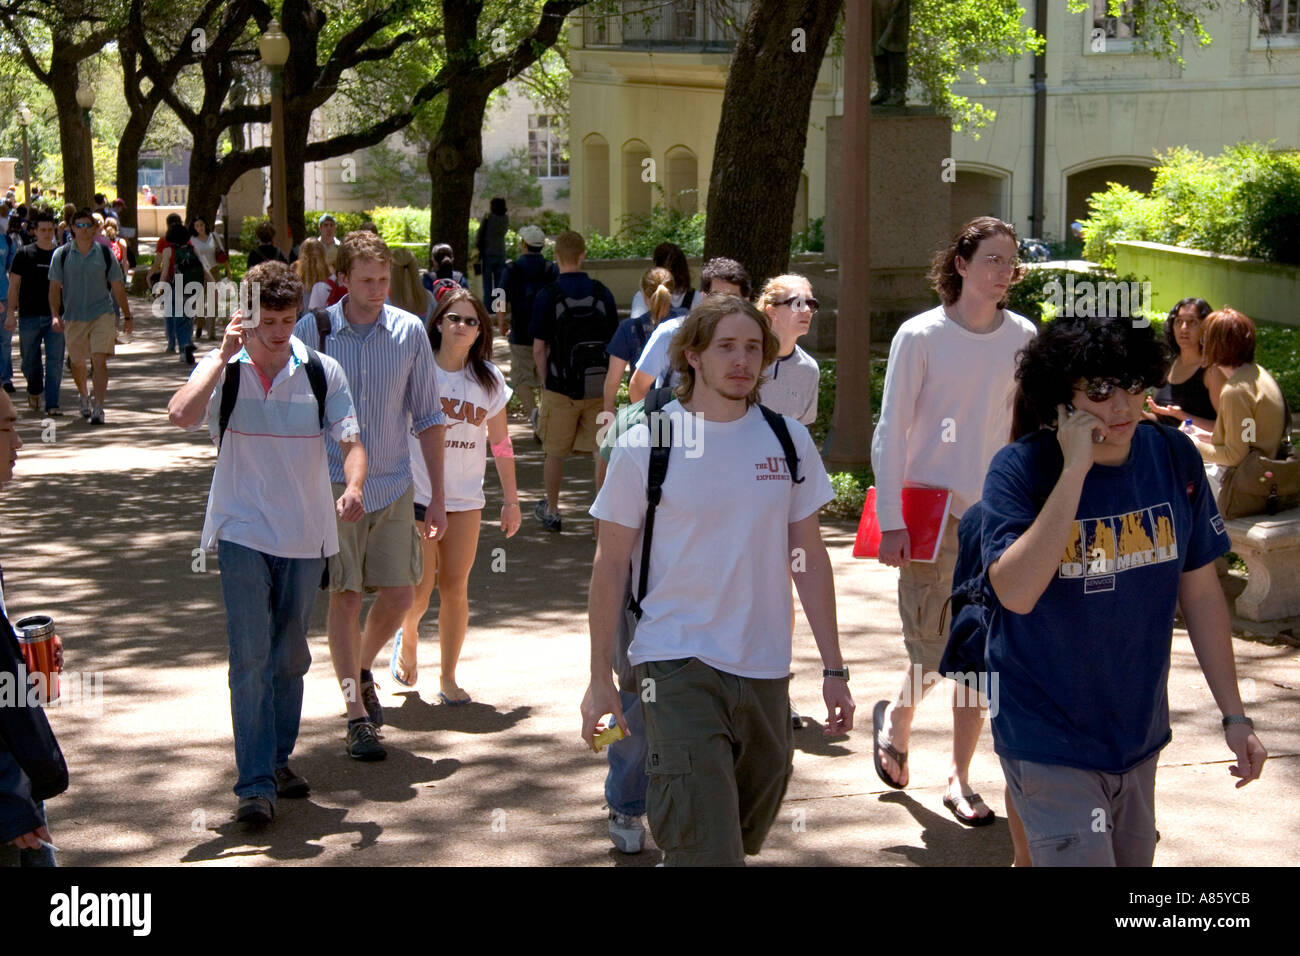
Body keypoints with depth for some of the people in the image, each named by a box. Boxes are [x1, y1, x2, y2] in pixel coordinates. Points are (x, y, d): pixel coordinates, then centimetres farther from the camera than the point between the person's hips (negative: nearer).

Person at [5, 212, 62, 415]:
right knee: (30, 362, 9)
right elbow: (14, 285, 1)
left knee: (55, 363, -5)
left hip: (55, 317, 1)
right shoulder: (24, 254, 1)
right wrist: (11, 312, -7)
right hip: (29, 317, -1)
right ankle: (34, 391, 36)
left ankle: (52, 404, -1)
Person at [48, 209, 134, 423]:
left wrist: (127, 316, 10)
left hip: (102, 315, -1)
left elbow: (118, 286, 8)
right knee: (77, 363, 14)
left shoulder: (105, 253, 1)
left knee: (99, 361, -14)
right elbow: (55, 287, 1)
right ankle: (84, 397, 42)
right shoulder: (62, 254, 1)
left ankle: (98, 408, -16)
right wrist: (55, 315, -11)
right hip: (74, 317, 2)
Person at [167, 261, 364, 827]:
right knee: (249, 658, -10)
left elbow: (350, 441, -3)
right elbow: (181, 415, -23)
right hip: (243, 531, -2)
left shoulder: (322, 372, -1)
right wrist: (226, 355, -22)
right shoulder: (223, 370, -5)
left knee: (291, 656, 14)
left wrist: (353, 487, -23)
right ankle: (255, 784, -8)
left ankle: (279, 759, 31)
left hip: (305, 533, 2)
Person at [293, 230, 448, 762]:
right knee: (345, 597, -2)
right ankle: (358, 715, 8)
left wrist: (436, 495, 3)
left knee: (400, 594, 1)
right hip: (332, 484, -2)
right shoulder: (312, 330, -4)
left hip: (394, 484, 2)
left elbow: (427, 417, 6)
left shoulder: (409, 332, 0)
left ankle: (362, 670, 31)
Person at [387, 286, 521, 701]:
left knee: (455, 588, 0)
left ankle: (448, 678, 14)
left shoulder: (488, 379, 4)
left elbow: (500, 442, 11)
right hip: (416, 493, -2)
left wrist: (511, 500, 11)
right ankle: (408, 637, 31)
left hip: (466, 499, 2)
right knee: (419, 592, -3)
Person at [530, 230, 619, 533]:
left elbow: (539, 349, -7)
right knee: (599, 451, 5)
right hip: (598, 388, 2)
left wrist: (545, 381, 7)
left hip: (561, 387, -2)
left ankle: (551, 511, 25)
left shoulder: (548, 296, -9)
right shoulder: (602, 293, 1)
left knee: (555, 452, 12)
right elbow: (614, 343, 6)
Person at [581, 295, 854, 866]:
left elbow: (810, 557, 8)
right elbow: (611, 564, -1)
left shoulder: (788, 439, 3)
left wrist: (833, 668, 5)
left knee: (747, 834, 17)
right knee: (704, 850, -13)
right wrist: (599, 679, -3)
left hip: (765, 669, 4)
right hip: (676, 667, -4)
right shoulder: (646, 444, -6)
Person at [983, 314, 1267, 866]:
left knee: (1132, 857, 19)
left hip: (1139, 737, 5)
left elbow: (1200, 592, 6)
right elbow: (1015, 592, -31)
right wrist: (1075, 470, -30)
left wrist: (1234, 716, 7)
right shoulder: (1020, 469, -16)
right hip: (1050, 741, -5)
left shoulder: (1175, 459, -4)